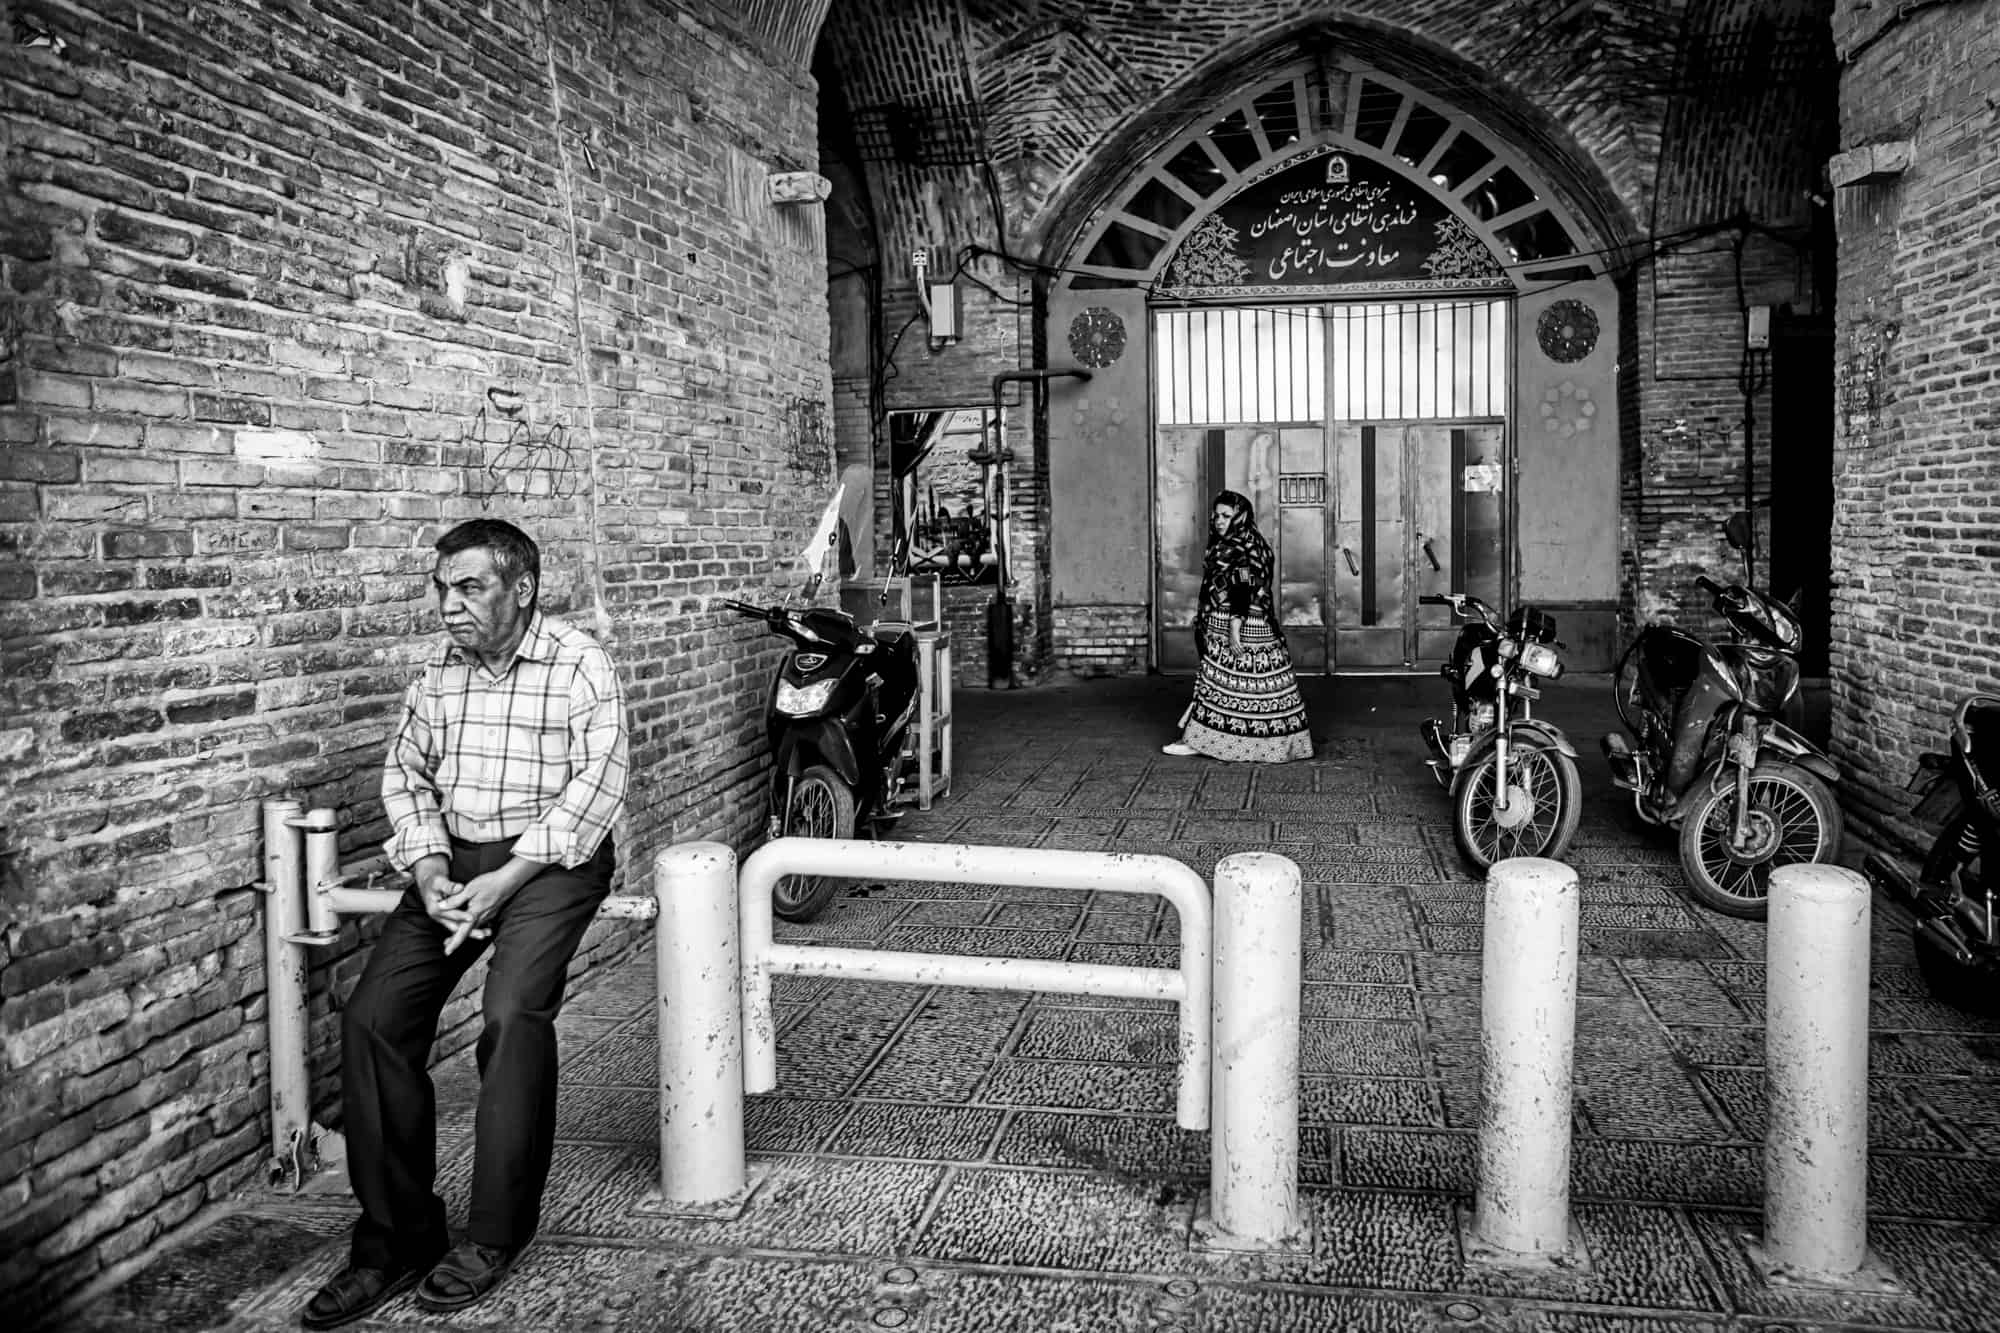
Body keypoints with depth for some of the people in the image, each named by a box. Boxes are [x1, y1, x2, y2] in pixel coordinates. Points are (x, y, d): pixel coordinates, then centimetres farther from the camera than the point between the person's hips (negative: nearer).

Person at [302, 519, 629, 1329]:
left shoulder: (580, 665, -8)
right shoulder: (439, 672, 10)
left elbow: (597, 787, -15)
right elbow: (405, 775, 11)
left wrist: (505, 881, -19)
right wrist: (430, 870, -7)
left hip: (550, 859, -5)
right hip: (453, 858, 6)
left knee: (514, 1014, -25)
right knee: (373, 1018, -10)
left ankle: (494, 1237, -8)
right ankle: (394, 1238, 1)